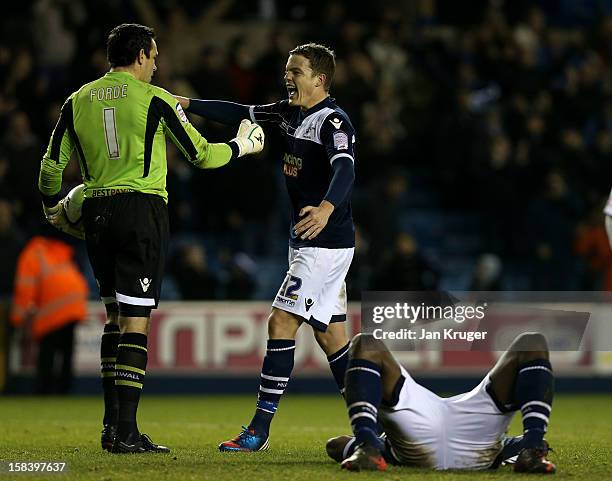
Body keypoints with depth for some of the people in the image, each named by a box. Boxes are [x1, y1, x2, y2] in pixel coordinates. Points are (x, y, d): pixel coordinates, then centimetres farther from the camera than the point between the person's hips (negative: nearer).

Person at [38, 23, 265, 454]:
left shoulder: (78, 101, 8)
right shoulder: (155, 100, -4)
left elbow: (52, 165, 10)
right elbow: (201, 155, 1)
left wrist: (53, 208, 28)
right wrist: (243, 145, 19)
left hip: (96, 214, 5)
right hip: (142, 209, -5)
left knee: (115, 315, 17)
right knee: (136, 321, -6)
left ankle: (112, 424, 14)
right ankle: (126, 433, -11)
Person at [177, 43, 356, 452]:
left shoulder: (333, 121, -17)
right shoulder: (291, 112, 11)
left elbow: (345, 168, -34)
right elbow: (242, 114, 19)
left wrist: (327, 208, -53)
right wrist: (187, 104, 12)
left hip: (326, 244, -9)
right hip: (307, 244, 9)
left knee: (281, 322, -11)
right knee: (329, 333, 10)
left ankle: (260, 429, -10)